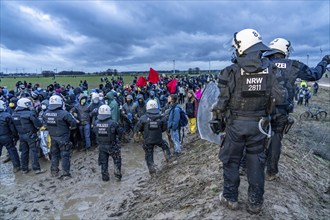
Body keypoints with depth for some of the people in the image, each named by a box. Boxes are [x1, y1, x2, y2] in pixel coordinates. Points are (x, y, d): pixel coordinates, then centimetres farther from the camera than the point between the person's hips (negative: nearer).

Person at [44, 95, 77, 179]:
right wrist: (69, 127, 2)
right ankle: (65, 174, 12)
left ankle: (54, 172, 33)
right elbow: (74, 124, -18)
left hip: (52, 137, 6)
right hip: (63, 138, -5)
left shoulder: (46, 113, -5)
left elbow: (46, 123, 9)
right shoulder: (64, 113, -23)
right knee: (65, 155, 6)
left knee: (54, 154, 21)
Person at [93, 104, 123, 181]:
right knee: (117, 160, 19)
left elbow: (94, 132, 5)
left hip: (101, 146, 3)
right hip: (112, 146, -3)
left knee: (103, 162, 19)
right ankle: (118, 175, 25)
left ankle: (105, 177, 29)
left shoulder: (96, 123, -11)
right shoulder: (113, 123, -24)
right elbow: (120, 132, -13)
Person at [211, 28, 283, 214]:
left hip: (236, 123, -2)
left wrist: (217, 119, 4)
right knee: (256, 161, 15)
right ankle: (255, 203, 27)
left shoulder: (232, 72, -14)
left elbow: (223, 101, -11)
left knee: (231, 160, 14)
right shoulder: (271, 70, -4)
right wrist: (265, 115, 13)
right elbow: (275, 99, -1)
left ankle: (230, 198, 29)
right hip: (259, 124, 3)